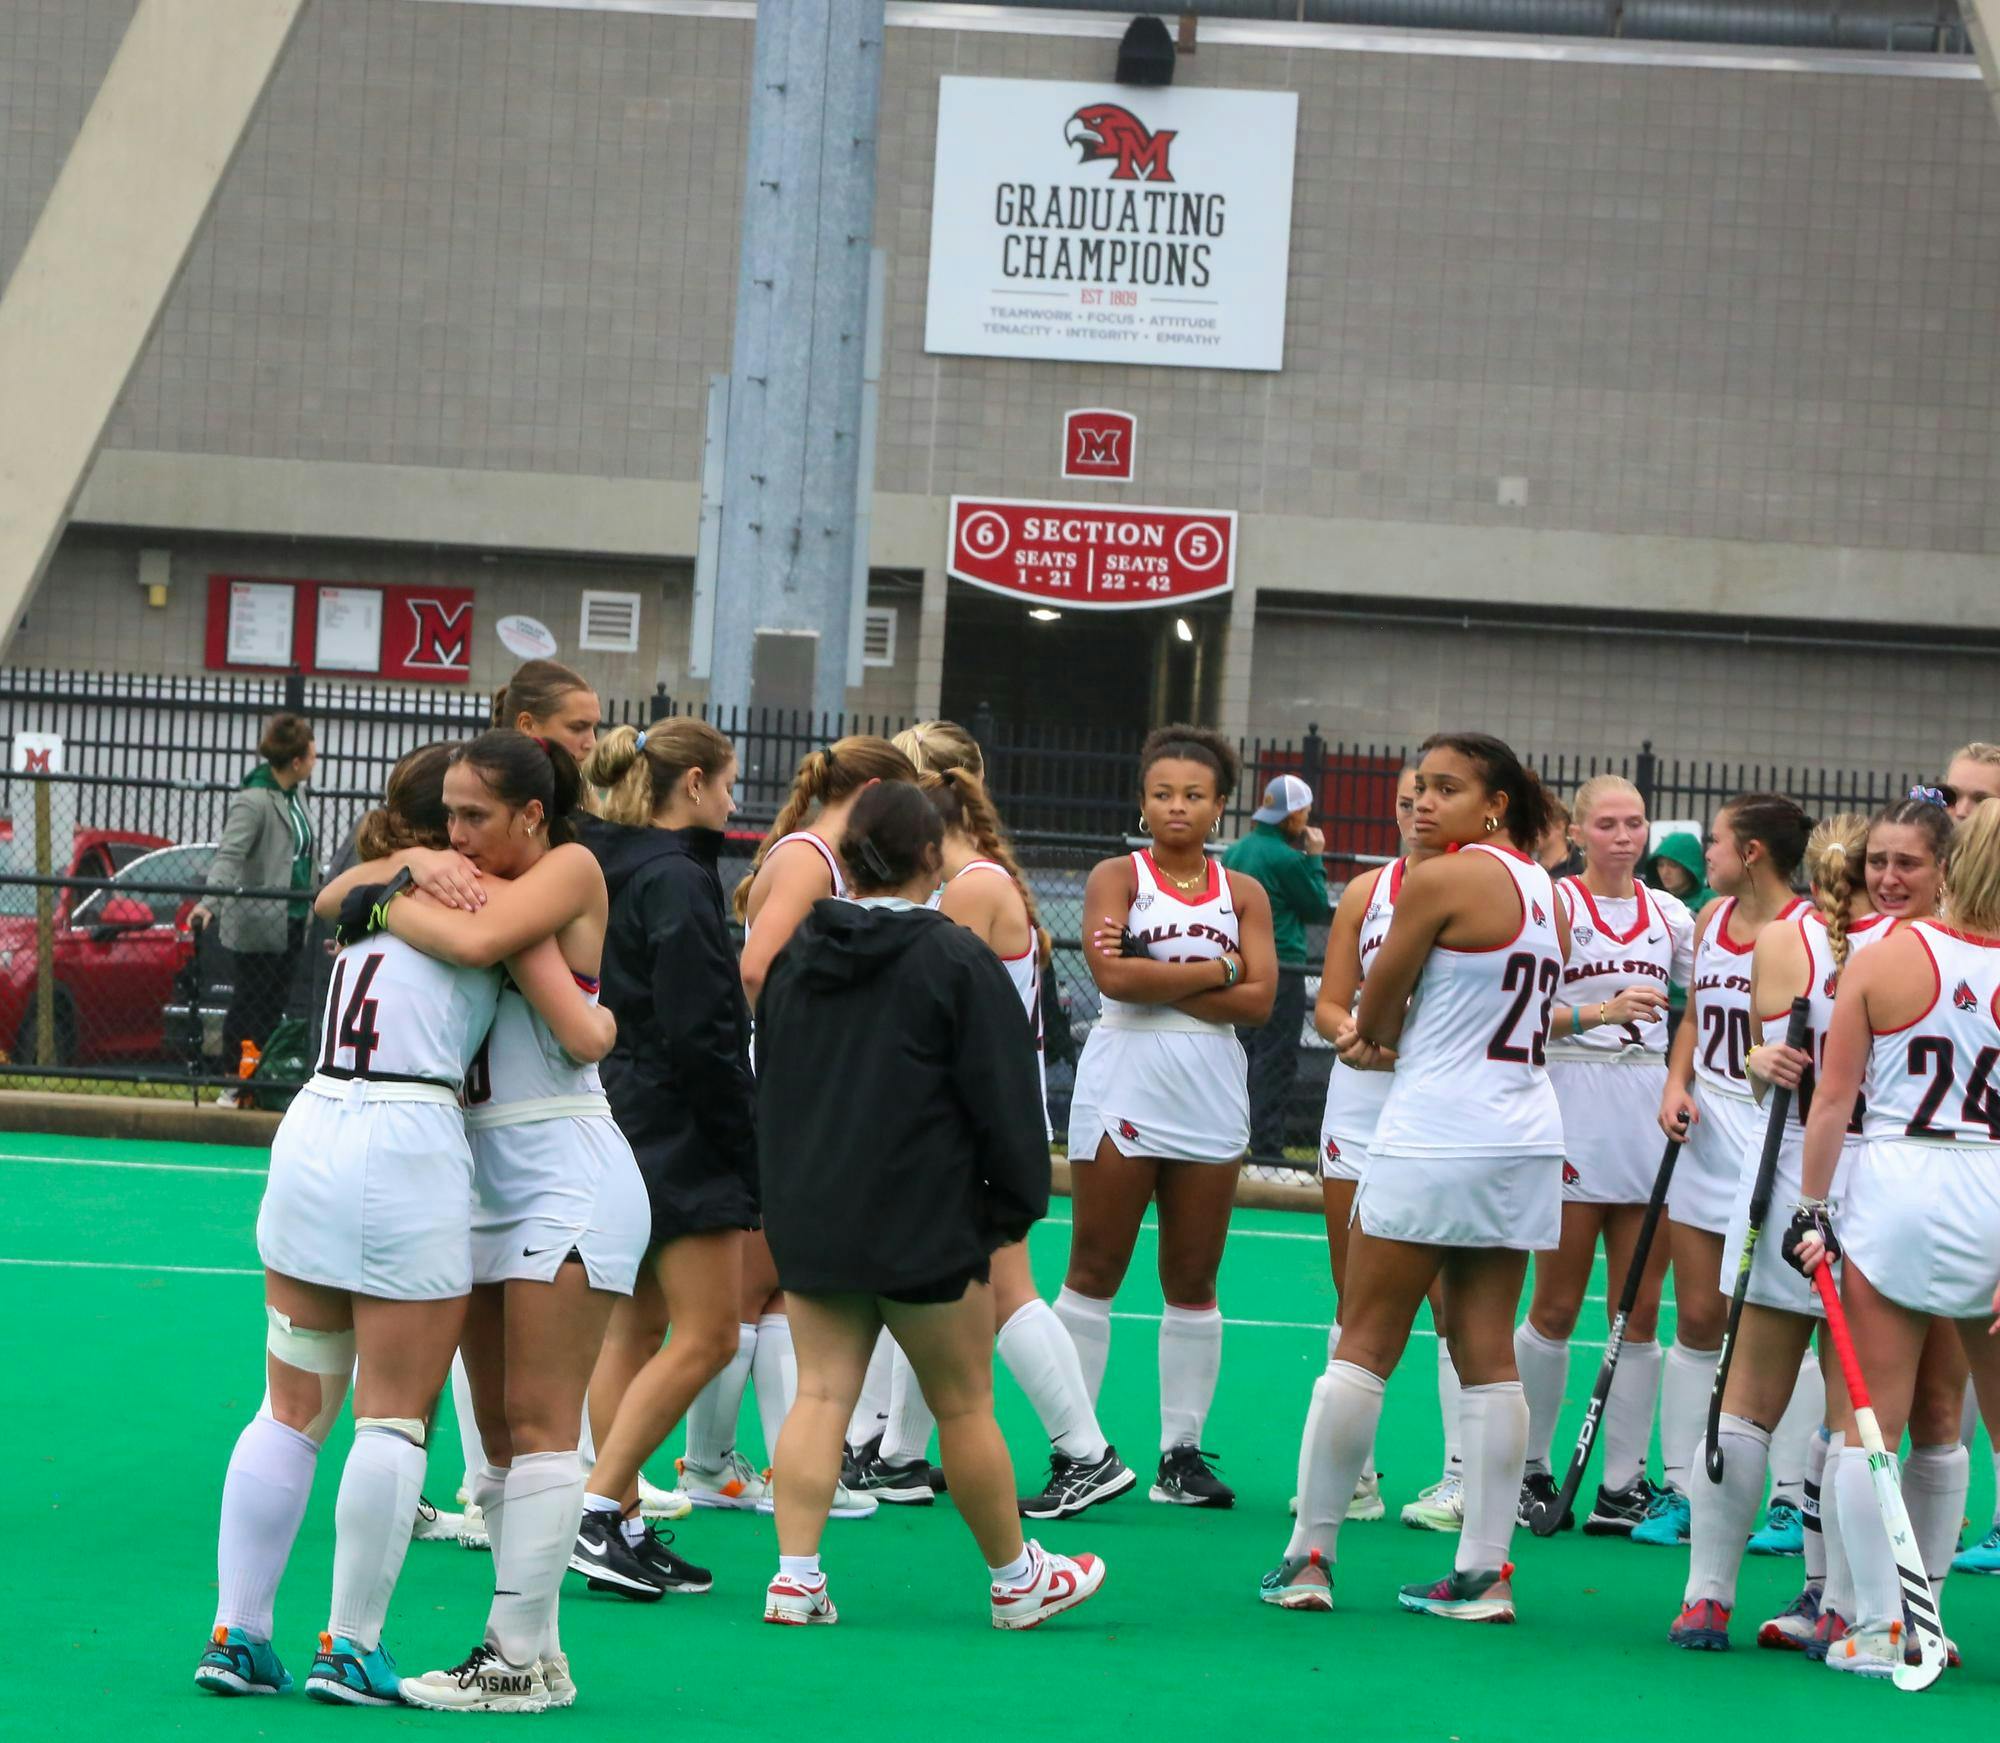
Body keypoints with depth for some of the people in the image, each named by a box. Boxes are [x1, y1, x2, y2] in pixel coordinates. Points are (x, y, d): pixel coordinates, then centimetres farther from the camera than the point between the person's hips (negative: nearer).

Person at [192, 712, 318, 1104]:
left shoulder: (293, 795, 10)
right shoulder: (253, 801, -18)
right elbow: (229, 855, -28)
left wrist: (311, 899, 31)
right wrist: (208, 903, -40)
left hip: (290, 920, 9)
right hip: (257, 925, -9)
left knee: (275, 1005, 11)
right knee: (249, 1006, -2)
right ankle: (235, 1085, 5)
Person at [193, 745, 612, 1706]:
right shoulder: (493, 896, 2)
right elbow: (582, 1035, 0)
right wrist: (607, 1013, 20)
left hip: (308, 1136, 6)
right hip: (411, 1149, -6)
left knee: (291, 1410, 12)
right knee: (393, 1418, 3)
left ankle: (236, 1635, 11)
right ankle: (351, 1649, 5)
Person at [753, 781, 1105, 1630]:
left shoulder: (796, 953, 8)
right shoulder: (956, 960, -9)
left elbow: (767, 1081, 18)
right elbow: (1003, 1095, -8)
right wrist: (1016, 1204, 4)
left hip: (808, 1221, 5)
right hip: (922, 1226, -5)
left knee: (821, 1394, 5)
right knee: (964, 1405, 6)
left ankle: (796, 1575, -4)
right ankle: (1014, 1581, 18)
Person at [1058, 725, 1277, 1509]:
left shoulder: (1243, 894, 9)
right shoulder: (1117, 877, 1)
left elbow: (1258, 999, -4)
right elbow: (1113, 975, -16)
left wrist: (1157, 979, -12)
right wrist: (1214, 971, -9)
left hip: (1209, 1099, 3)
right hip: (1123, 1090, -3)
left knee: (1193, 1279, 5)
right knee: (1095, 1270, -1)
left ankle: (1182, 1451, 11)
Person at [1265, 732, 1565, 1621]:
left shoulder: (1439, 881, -12)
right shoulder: (1544, 891, 12)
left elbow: (1374, 1008, -3)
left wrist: (1377, 1039, 17)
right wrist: (1383, 1039, 10)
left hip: (1434, 1139, -7)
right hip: (1527, 1140, 7)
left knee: (1364, 1345, 1)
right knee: (1487, 1356, 6)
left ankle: (1309, 1555, 4)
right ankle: (1484, 1571, 4)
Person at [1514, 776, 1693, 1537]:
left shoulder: (1671, 917, 11)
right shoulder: (1552, 905, -1)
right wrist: (1599, 1011, -23)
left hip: (1651, 1113, 4)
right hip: (1573, 1107, -4)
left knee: (1640, 1310, 1)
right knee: (1557, 1305, 0)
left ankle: (1623, 1482, 5)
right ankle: (1530, 1467, 14)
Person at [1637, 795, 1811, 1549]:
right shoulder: (1711, 920, 10)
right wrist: (1676, 1085, 5)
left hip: (1775, 1142, -6)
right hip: (1703, 1134, 6)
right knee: (1697, 1320, 8)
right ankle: (1677, 1488, 14)